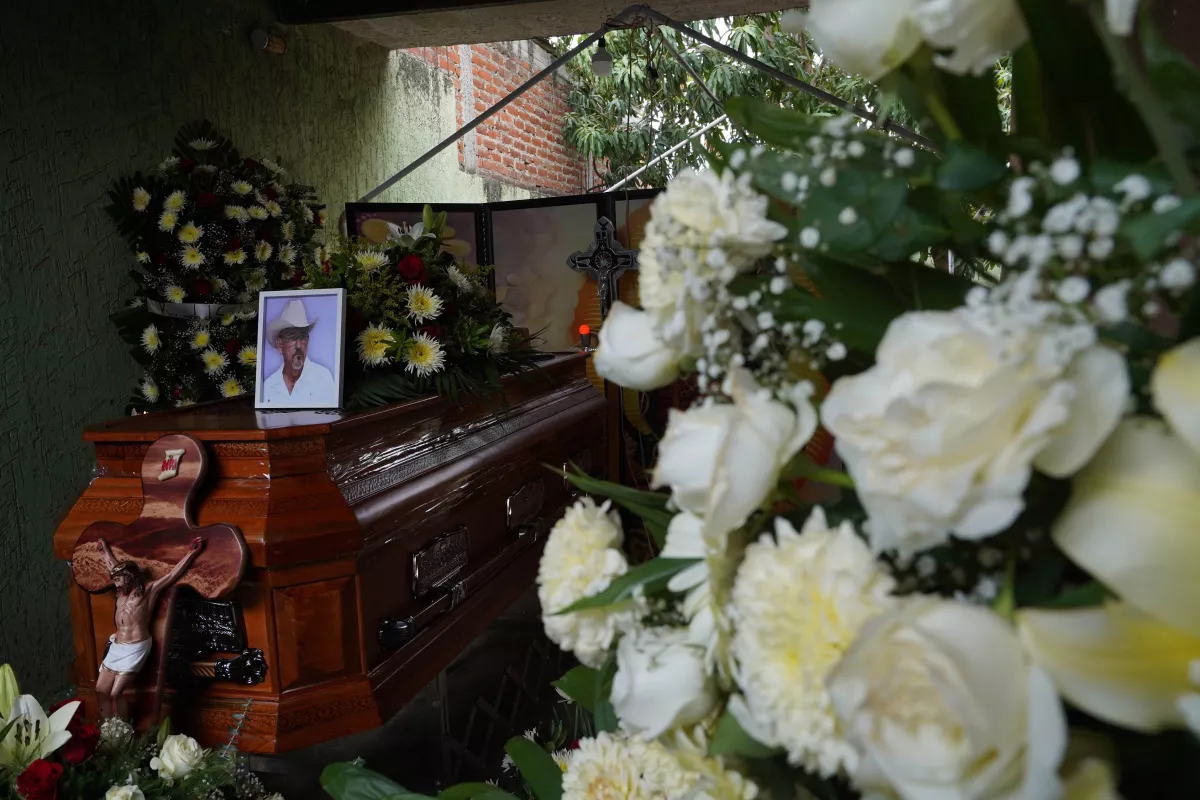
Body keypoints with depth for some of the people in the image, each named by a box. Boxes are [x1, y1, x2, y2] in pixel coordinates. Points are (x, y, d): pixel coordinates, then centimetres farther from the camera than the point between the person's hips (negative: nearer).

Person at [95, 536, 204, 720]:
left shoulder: (149, 590, -3)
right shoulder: (122, 592, 17)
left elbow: (174, 574, -7)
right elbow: (113, 565, 32)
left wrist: (192, 552, -11)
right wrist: (105, 548, 44)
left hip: (135, 649, -8)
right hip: (116, 647, 8)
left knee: (116, 693, -10)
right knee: (101, 690, 6)